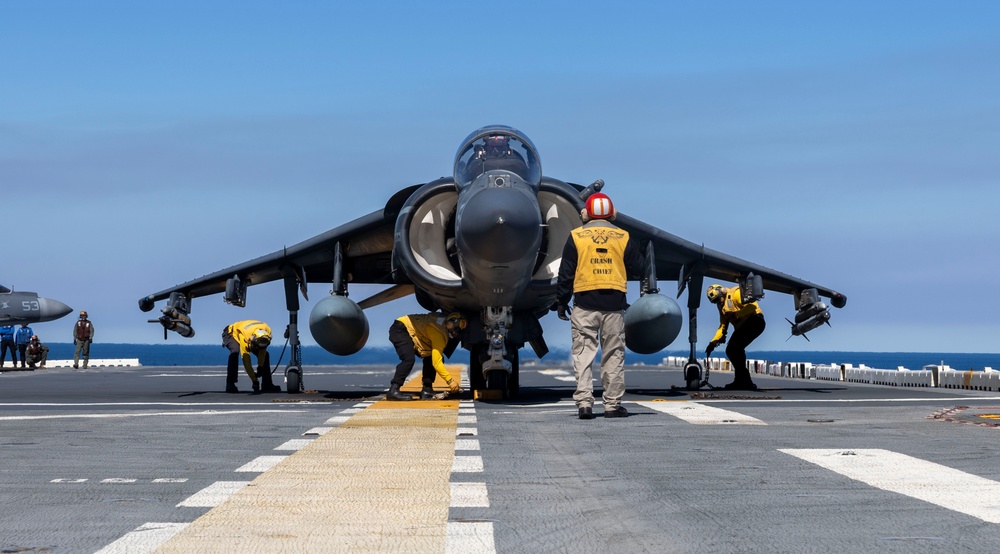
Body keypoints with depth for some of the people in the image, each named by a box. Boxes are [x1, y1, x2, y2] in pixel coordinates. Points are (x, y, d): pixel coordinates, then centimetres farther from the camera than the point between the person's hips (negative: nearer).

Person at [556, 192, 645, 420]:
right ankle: (613, 404, 8)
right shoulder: (623, 237, 5)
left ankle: (584, 402, -6)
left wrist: (561, 301, 9)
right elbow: (638, 268, 10)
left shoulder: (576, 236, 2)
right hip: (614, 304, 1)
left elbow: (566, 273, 2)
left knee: (583, 354, 1)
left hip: (585, 303, -1)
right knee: (614, 355, 6)